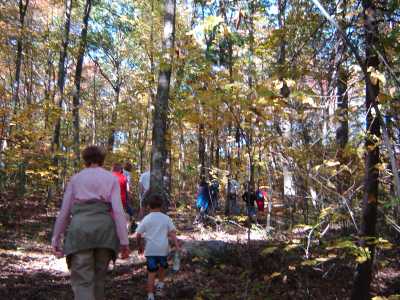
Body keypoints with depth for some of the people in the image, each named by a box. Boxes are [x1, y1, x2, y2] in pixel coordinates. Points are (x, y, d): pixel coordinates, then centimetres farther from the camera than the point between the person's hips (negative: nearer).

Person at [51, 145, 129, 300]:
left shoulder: (75, 178, 17)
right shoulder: (111, 178, 13)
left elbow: (64, 211, 12)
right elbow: (118, 210, 0)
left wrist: (56, 239, 18)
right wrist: (124, 241, -2)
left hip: (80, 227, 0)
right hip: (104, 227, 1)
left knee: (82, 282, -3)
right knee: (98, 278, 18)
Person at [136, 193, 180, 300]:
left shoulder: (146, 219, 2)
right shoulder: (166, 218, 4)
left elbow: (138, 235, 2)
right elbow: (172, 233, -3)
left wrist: (140, 246, 17)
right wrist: (177, 246, -4)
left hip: (150, 250, -1)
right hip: (163, 249, 1)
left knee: (151, 272, 3)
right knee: (162, 267, 27)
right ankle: (160, 285, 20)